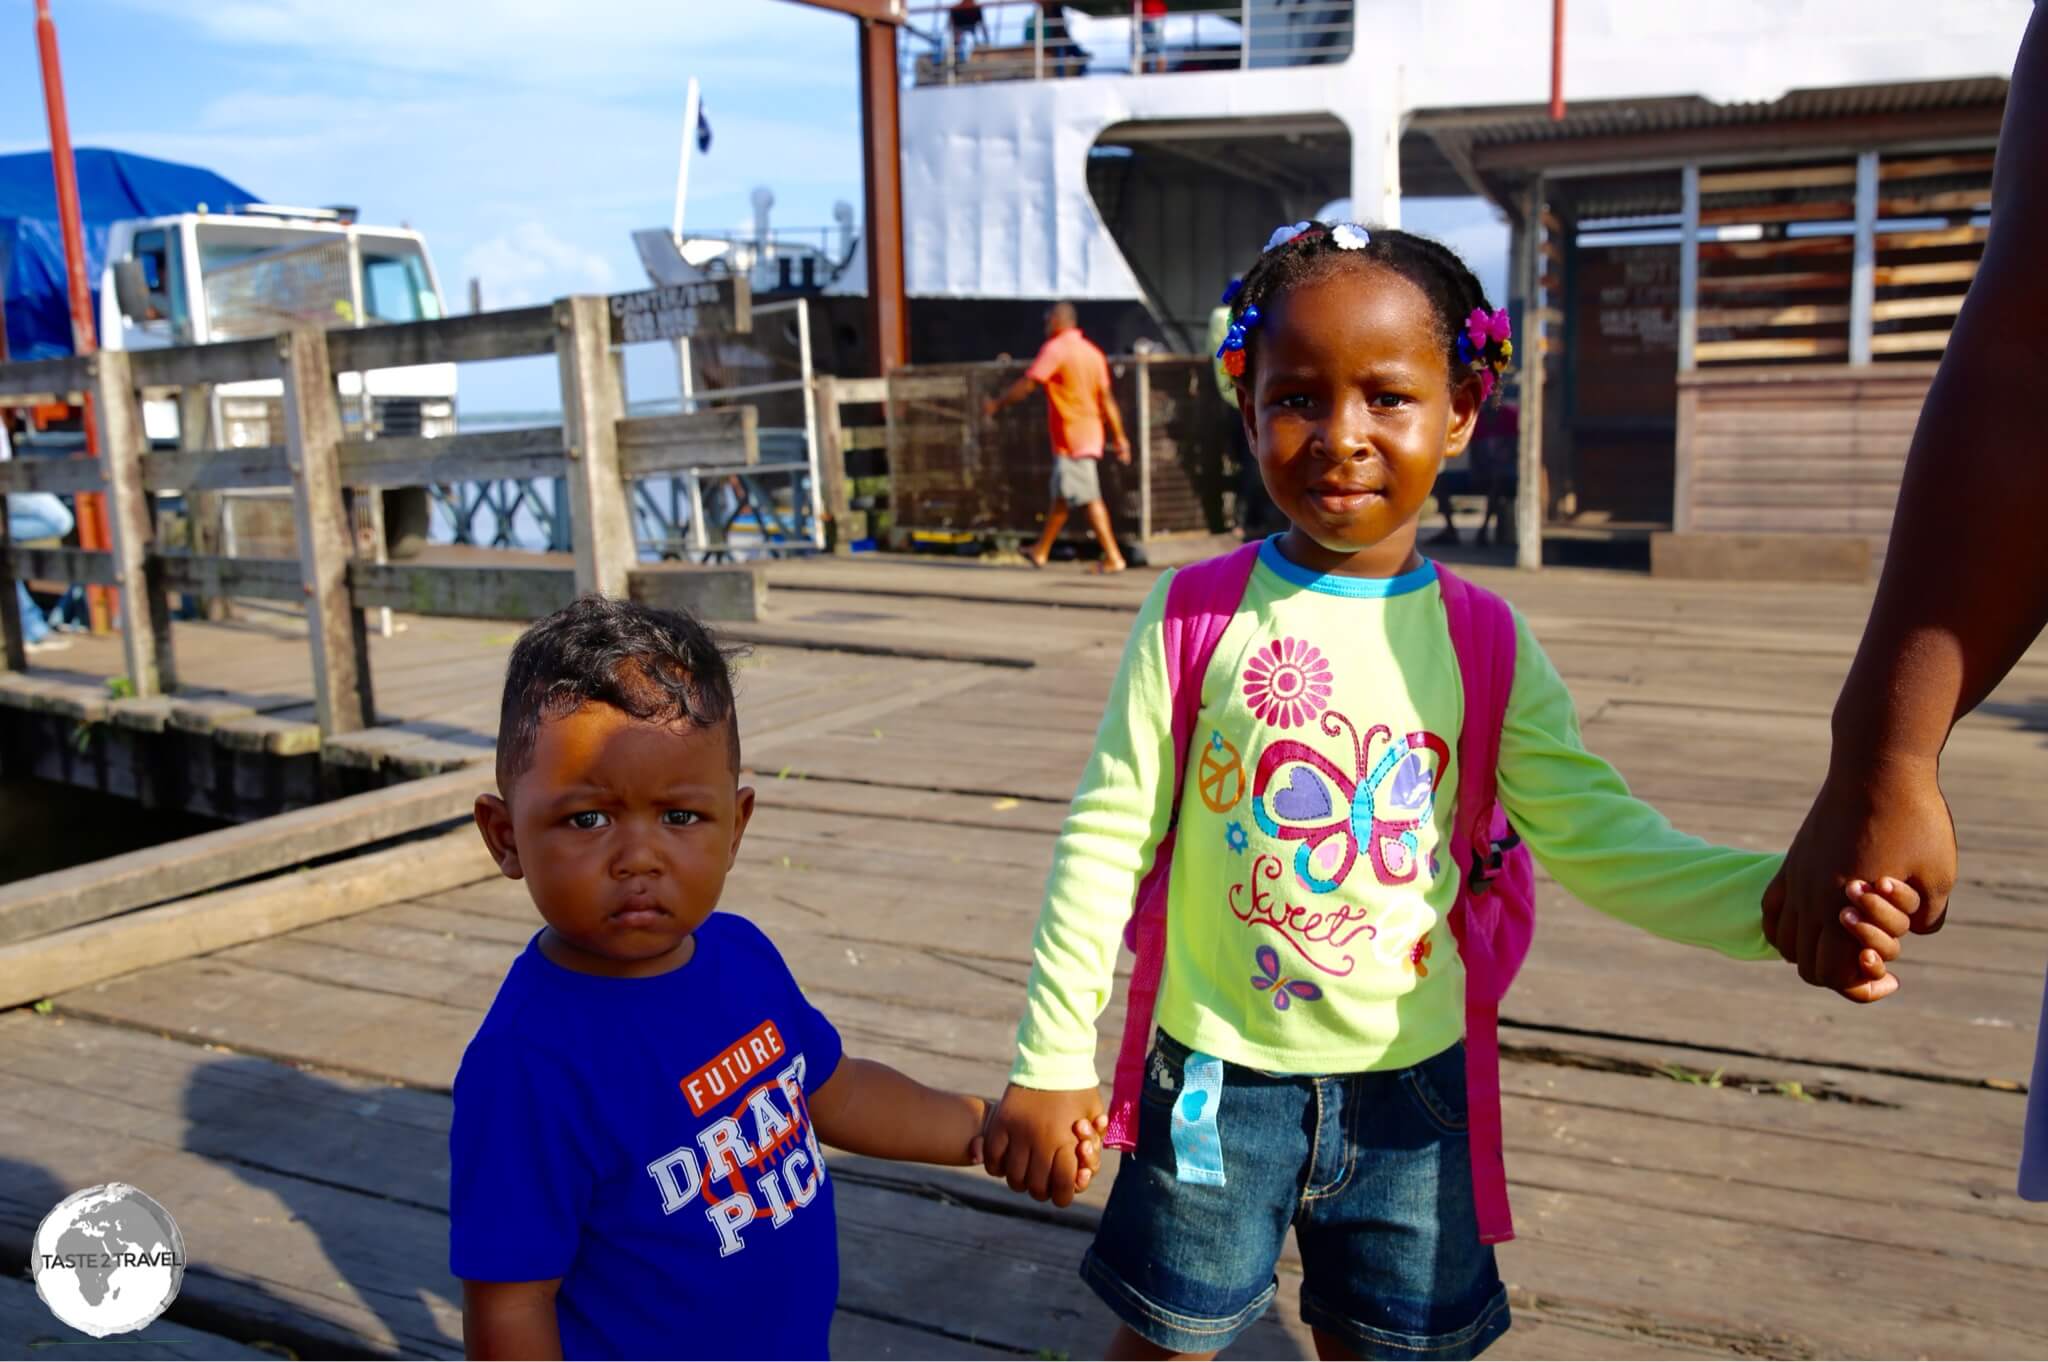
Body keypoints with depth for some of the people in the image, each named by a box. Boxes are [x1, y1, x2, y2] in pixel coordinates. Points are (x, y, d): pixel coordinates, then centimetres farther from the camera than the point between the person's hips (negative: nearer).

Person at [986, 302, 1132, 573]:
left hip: (1071, 438, -8)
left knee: (1088, 498, -8)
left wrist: (996, 404, -2)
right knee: (1061, 496, 17)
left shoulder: (1055, 349, -12)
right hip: (1090, 434, 8)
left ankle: (1113, 557, -11)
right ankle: (1040, 551, 29)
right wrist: (1119, 437, 8)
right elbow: (1107, 400, 8)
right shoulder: (1092, 352, 11)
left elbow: (1025, 386, -14)